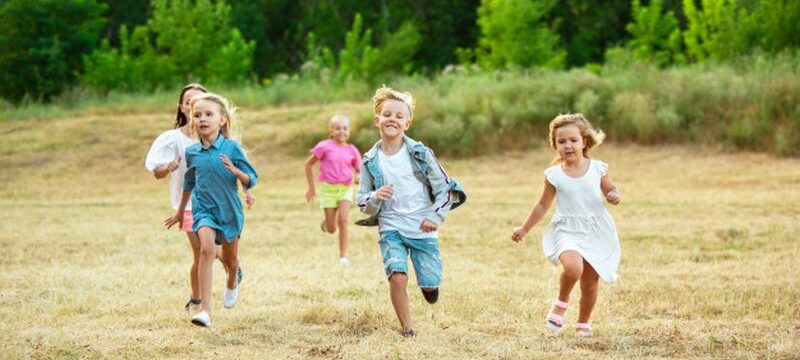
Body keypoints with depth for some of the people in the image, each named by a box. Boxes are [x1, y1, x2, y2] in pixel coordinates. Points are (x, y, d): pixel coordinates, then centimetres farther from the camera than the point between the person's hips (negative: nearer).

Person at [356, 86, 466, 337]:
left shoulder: (420, 154, -5)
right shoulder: (370, 161, -1)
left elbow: (444, 188, -2)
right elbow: (363, 204, 4)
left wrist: (435, 217, -15)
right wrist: (375, 199, -18)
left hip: (423, 229, 0)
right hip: (391, 228, 0)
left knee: (431, 290, 2)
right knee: (397, 277, -22)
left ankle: (427, 282, 39)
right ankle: (407, 330, -3)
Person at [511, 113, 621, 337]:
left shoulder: (597, 168, 0)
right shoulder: (554, 174, -3)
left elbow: (611, 190, 13)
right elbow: (543, 205, 9)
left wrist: (614, 196, -12)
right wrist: (525, 229, 12)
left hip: (596, 232, 2)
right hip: (567, 232, -2)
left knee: (590, 283, 7)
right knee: (573, 267, -31)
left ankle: (583, 323, 31)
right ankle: (561, 302, -2)